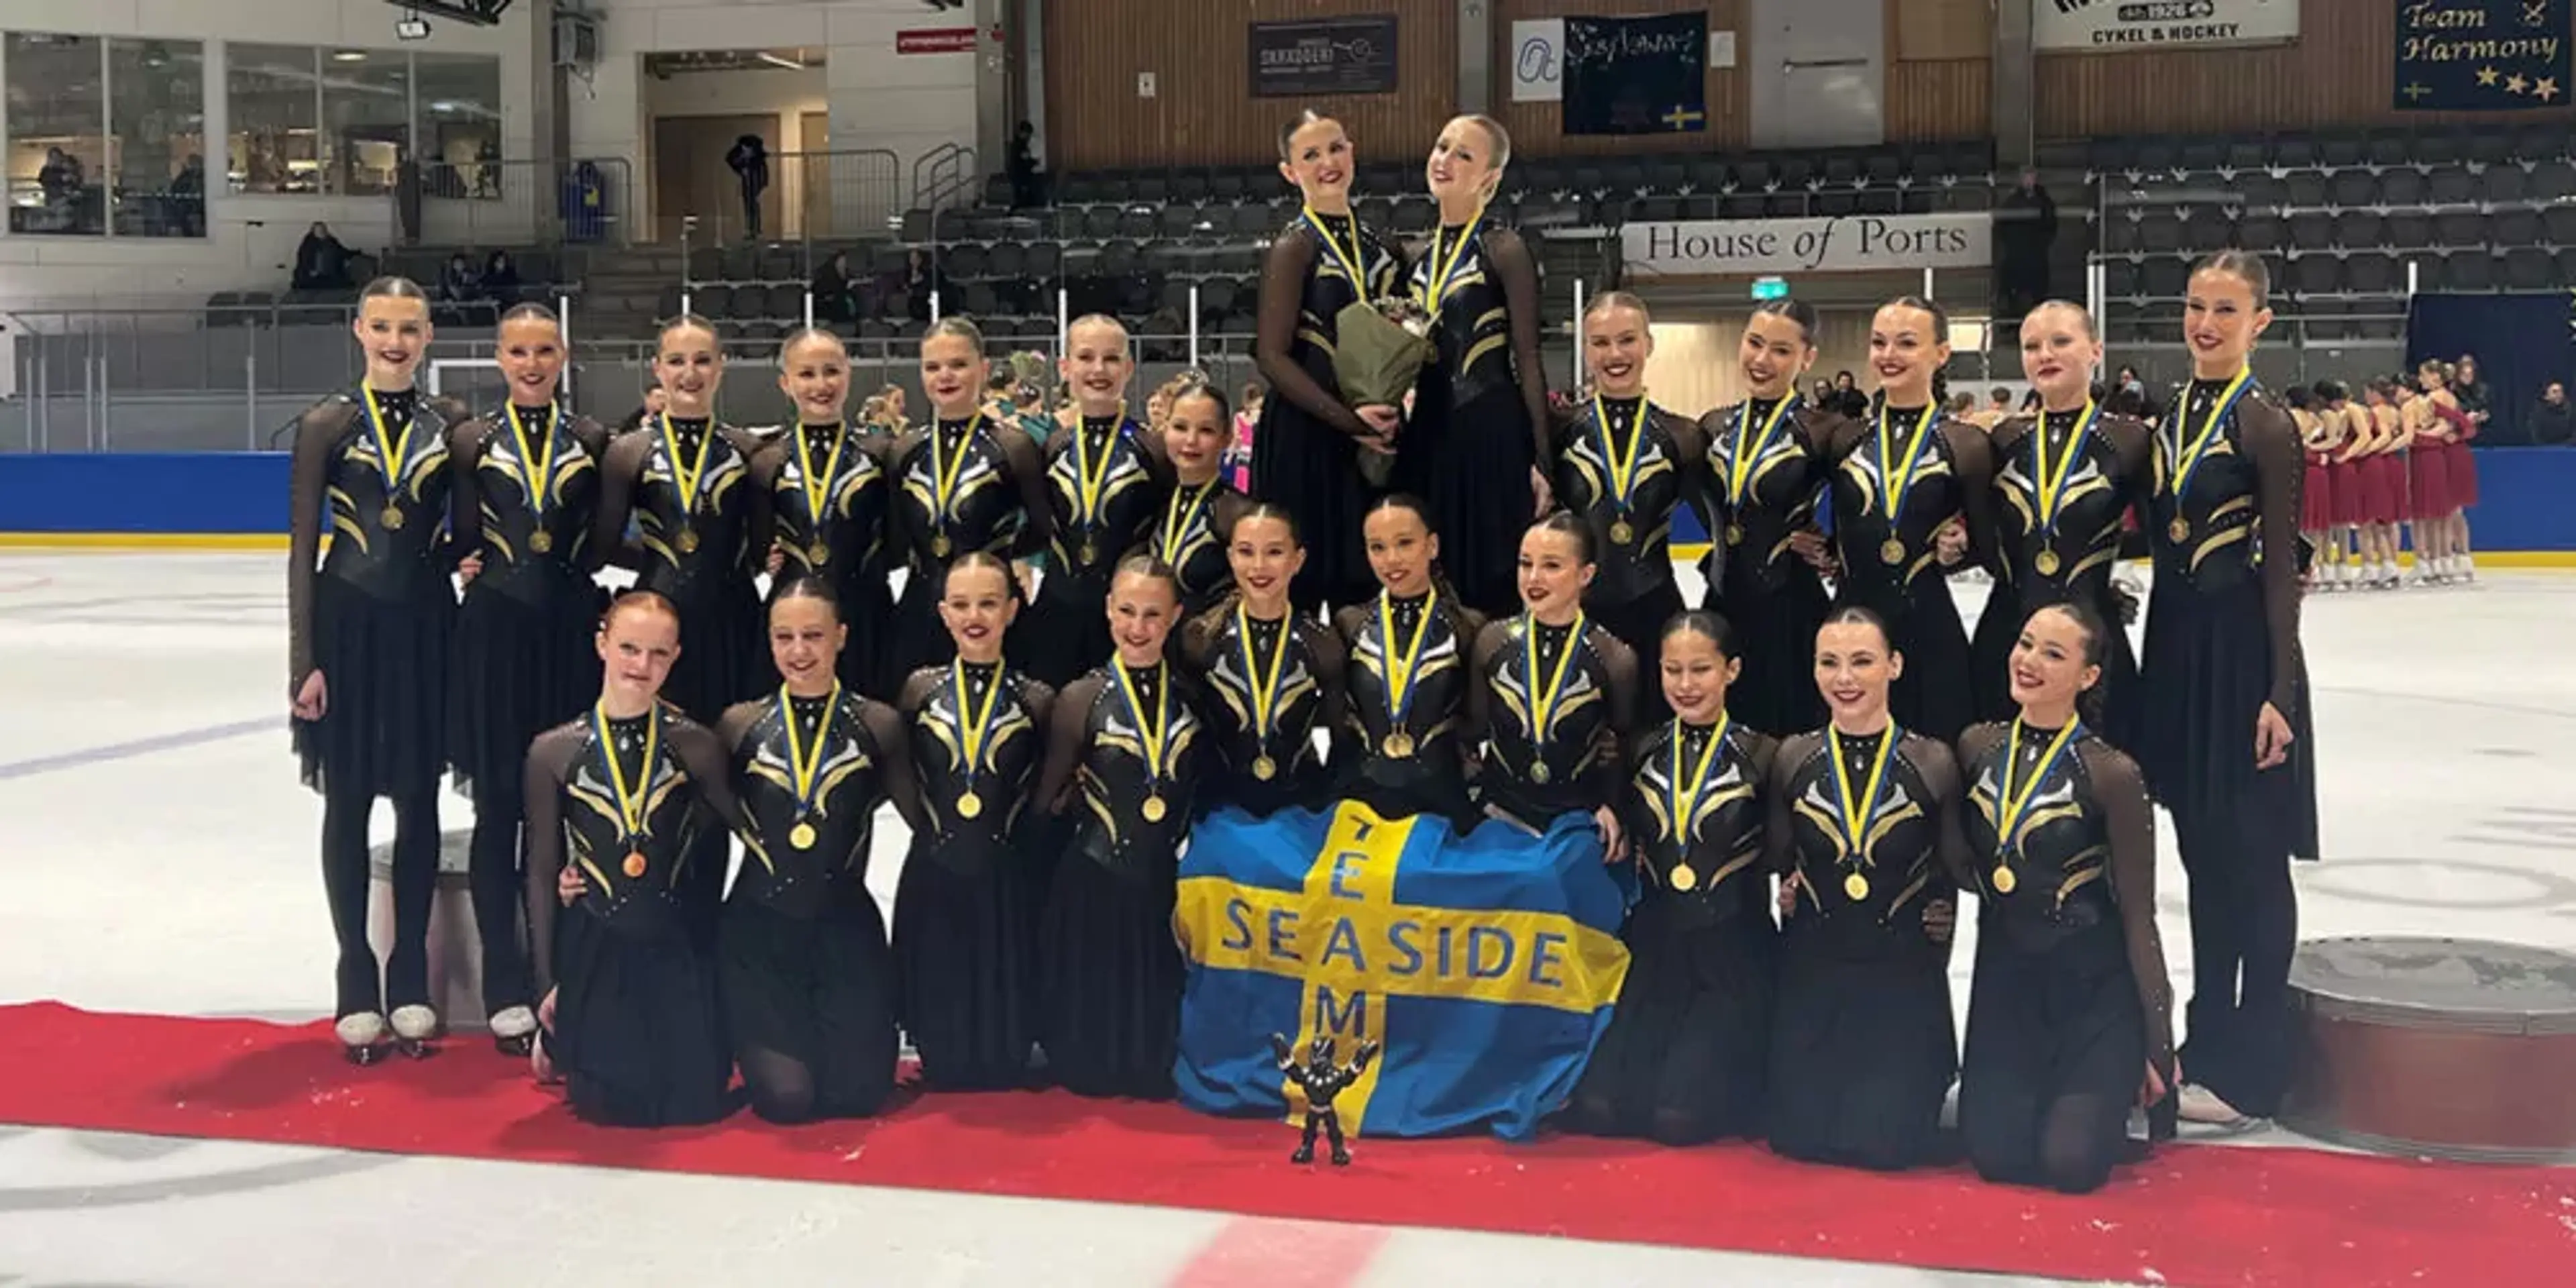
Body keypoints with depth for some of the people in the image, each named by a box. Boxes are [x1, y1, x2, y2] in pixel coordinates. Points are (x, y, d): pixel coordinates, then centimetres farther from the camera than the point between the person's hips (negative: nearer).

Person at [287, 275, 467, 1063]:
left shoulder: (451, 424, 4)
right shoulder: (328, 425, -3)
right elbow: (304, 549, -4)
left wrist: (462, 556, -8)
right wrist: (304, 661, -8)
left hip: (426, 621, 2)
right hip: (348, 620, -2)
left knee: (419, 801, 6)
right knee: (349, 802, 4)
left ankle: (411, 977, 16)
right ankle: (356, 980, 14)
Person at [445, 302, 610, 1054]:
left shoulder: (593, 441, 7)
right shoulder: (471, 440, 4)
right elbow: (462, 540, 4)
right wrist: (471, 564, -10)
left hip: (573, 632, 1)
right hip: (495, 631, -1)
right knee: (498, 810, 1)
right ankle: (506, 991, 8)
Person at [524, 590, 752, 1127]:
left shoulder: (696, 746, -4)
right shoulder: (554, 752, -3)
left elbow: (745, 830, 3)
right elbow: (541, 872, 1)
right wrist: (546, 982, 0)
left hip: (677, 946, 1)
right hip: (594, 949, 0)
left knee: (695, 1103, 0)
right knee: (610, 1107, 0)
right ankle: (561, 1040, 34)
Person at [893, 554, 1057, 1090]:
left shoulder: (1036, 699, 1)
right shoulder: (920, 689, 3)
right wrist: (938, 824, 3)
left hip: (1009, 883, -1)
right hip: (933, 879, 1)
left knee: (1005, 1053, 4)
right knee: (941, 1048, 6)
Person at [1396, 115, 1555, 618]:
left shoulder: (1504, 250, -6)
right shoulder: (1419, 255, 13)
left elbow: (1528, 359, -8)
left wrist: (1542, 460, -11)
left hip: (1491, 431, -6)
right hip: (1428, 432, 6)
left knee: (1491, 587, -3)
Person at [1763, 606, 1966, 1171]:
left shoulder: (1933, 763, -4)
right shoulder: (1793, 759, 2)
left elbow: (1958, 871, 4)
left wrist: (1944, 912, -10)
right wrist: (1785, 891, -5)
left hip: (1905, 976, -2)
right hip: (1810, 972, 2)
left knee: (1882, 1140, -12)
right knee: (1800, 1134, -6)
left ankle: (1926, 1075, 23)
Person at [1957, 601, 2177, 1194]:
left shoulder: (2111, 774, -14)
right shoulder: (1977, 747, -1)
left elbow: (2138, 917, -9)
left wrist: (2158, 1044, -7)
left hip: (2095, 988, -4)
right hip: (2004, 978, 4)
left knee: (2071, 1160, -13)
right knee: (1996, 1153, -6)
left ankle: (2111, 1088, 20)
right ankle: (2044, 1089, 27)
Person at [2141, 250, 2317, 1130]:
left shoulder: (2265, 427, -11)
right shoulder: (2172, 420, 10)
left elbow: (2282, 568, -13)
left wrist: (2280, 690, -17)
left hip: (2242, 644, -7)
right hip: (2175, 638, 7)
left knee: (2251, 854, 0)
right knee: (2201, 850, 14)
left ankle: (2252, 1067, 8)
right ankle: (2208, 1039, 25)